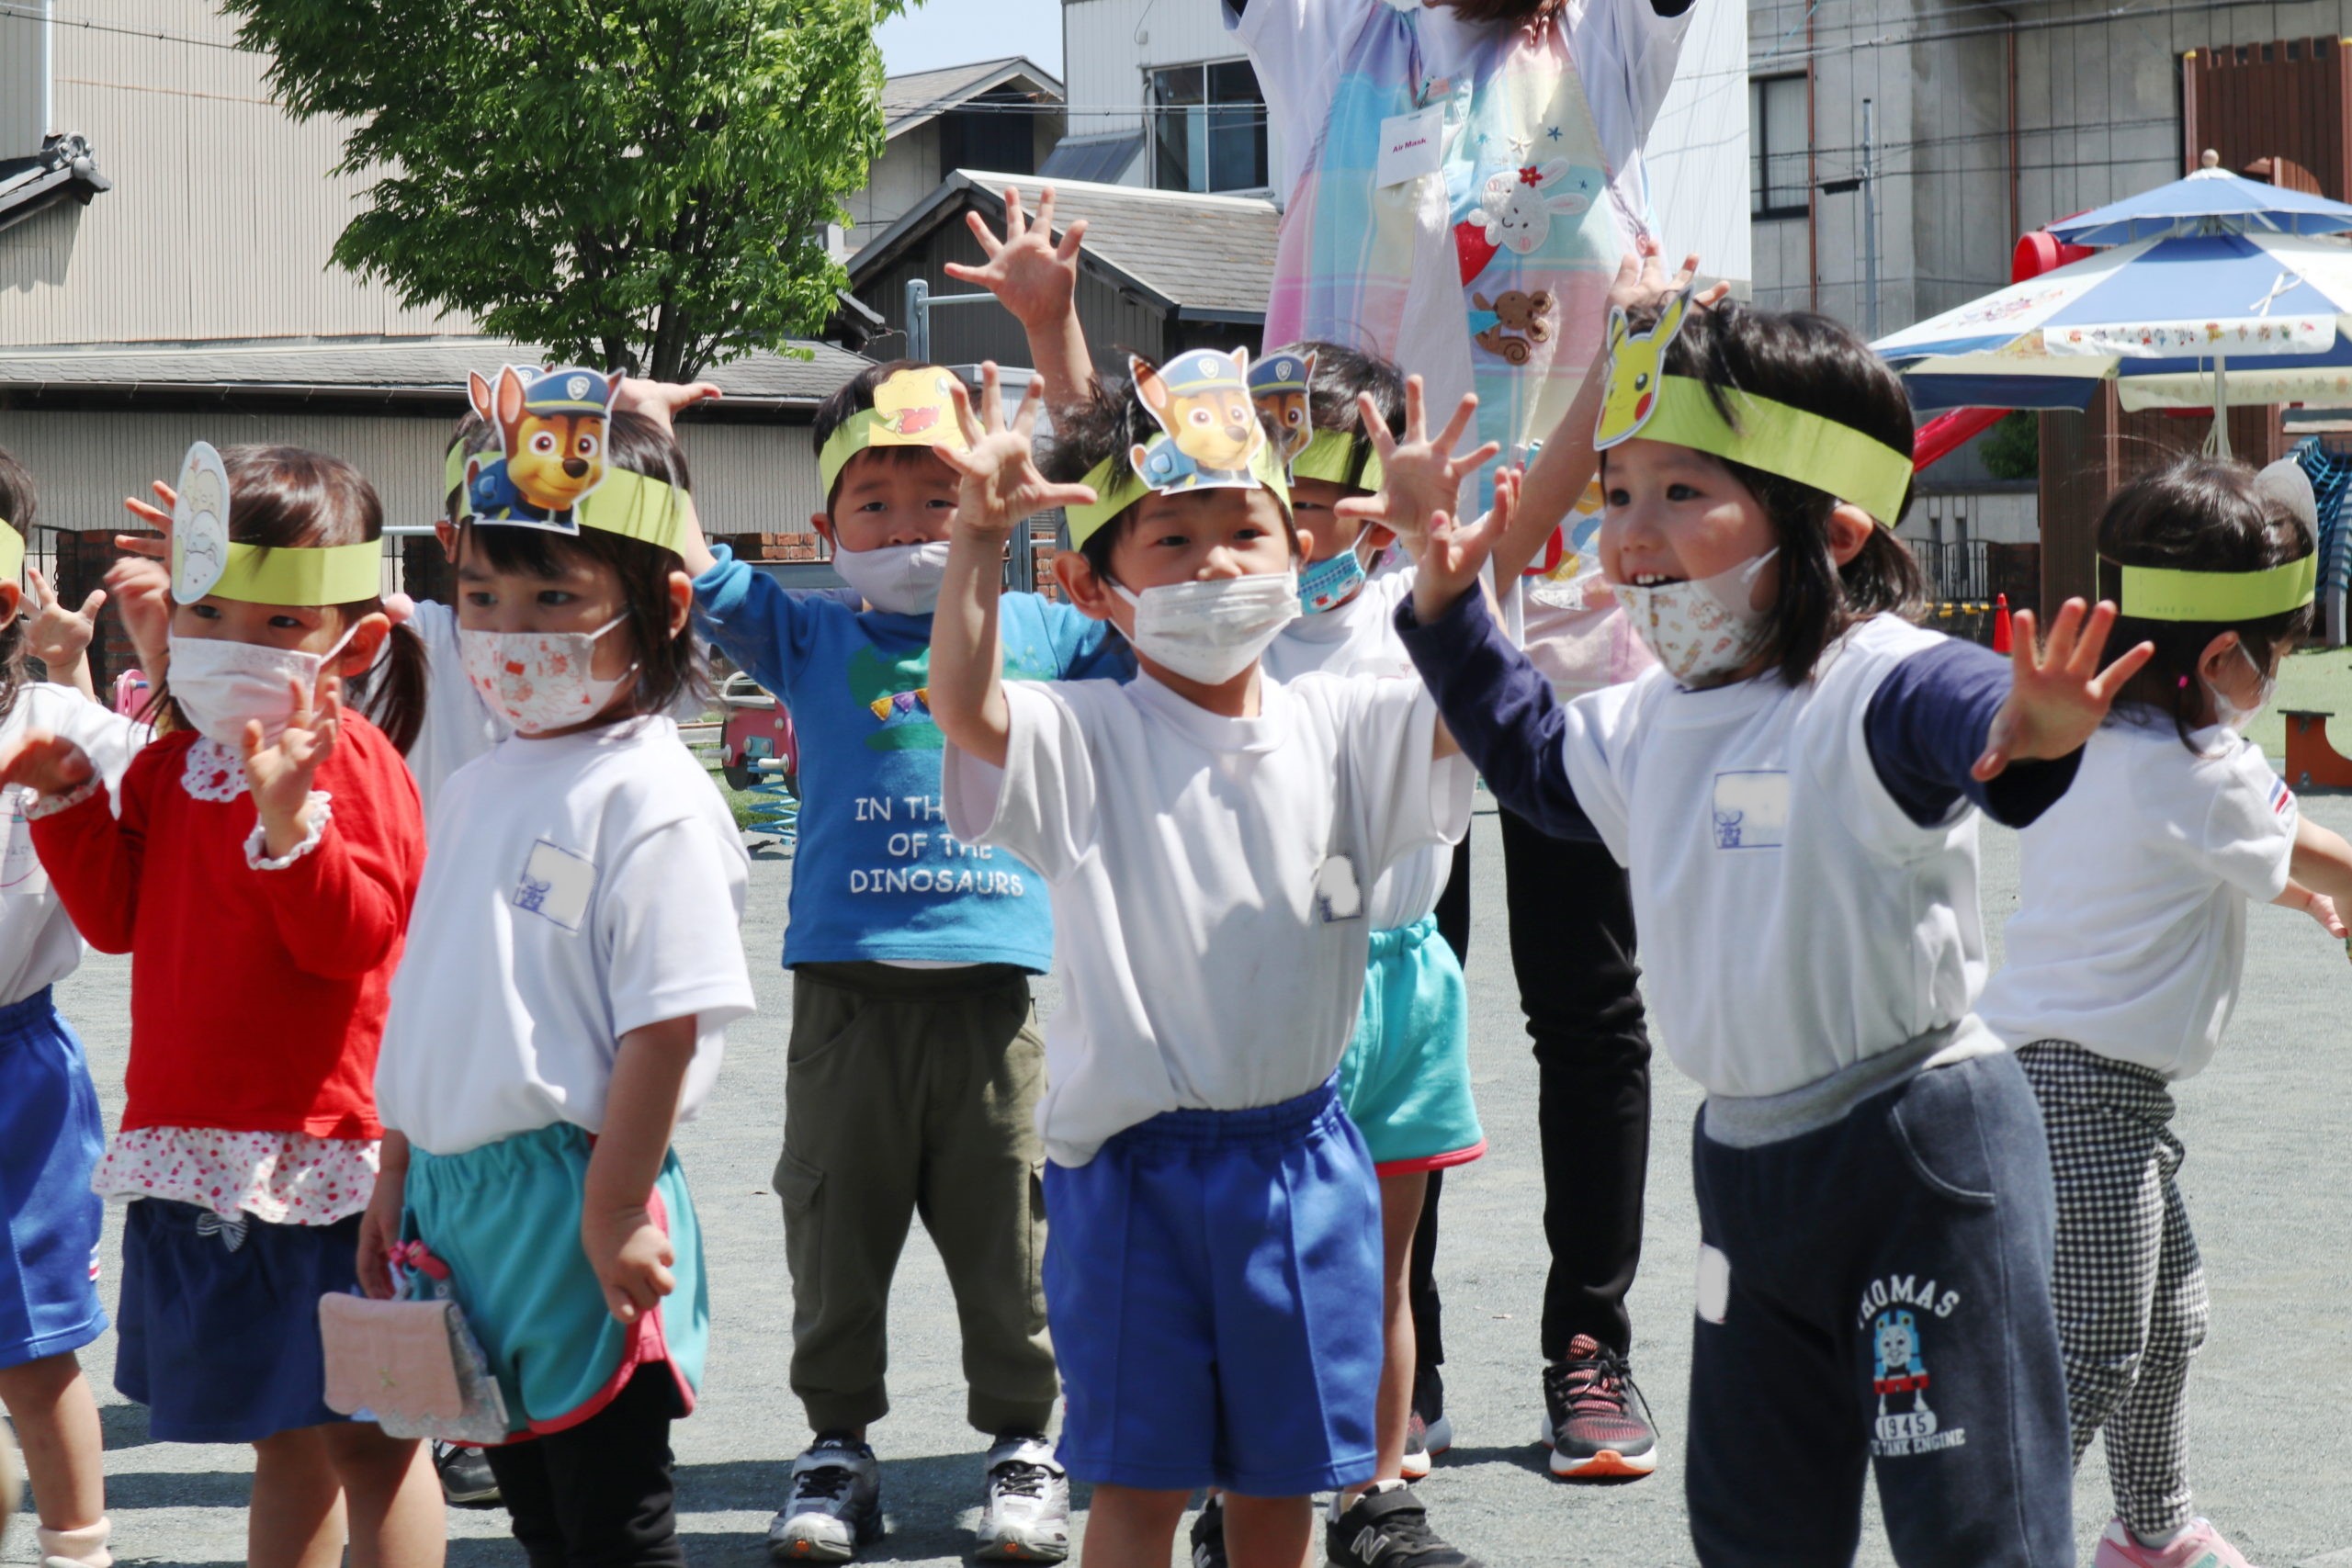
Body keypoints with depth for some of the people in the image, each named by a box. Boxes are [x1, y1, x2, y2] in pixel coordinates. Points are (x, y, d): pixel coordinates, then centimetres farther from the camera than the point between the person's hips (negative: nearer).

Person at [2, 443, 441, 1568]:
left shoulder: (352, 765, -11)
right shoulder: (173, 762, 11)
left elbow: (353, 938, -21)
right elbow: (119, 918, 14)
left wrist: (289, 817, -35)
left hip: (322, 1142, -7)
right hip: (190, 1139, 7)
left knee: (367, 1432, -2)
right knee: (284, 1436, 17)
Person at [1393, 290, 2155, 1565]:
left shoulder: (1880, 688, -21)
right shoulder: (1648, 722, 7)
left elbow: (1964, 719, -45)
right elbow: (1541, 762, 30)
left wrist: (2030, 731, -69)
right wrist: (1448, 612, 23)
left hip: (1918, 1152, -8)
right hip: (1746, 1159, 8)